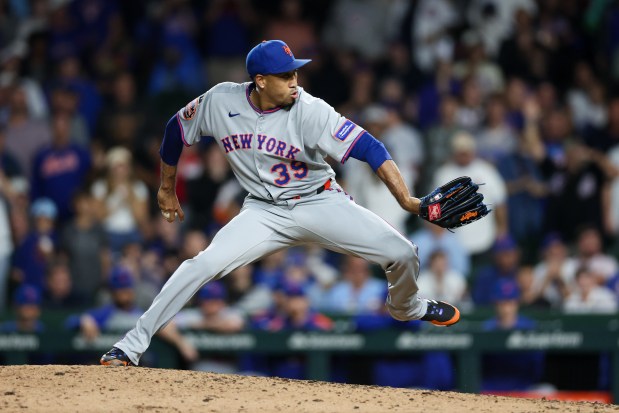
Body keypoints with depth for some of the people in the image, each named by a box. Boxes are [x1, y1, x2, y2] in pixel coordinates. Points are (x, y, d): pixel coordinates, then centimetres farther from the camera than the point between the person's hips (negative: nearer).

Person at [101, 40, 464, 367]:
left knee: (402, 254, -12)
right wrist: (167, 188, 16)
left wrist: (406, 200, -39)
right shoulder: (221, 101, -13)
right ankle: (131, 347, -16)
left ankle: (406, 307, 25)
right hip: (265, 212, 1)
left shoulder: (309, 110, -21)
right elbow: (177, 130, 6)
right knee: (202, 266, -22)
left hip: (320, 202, -1)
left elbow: (367, 147, -28)